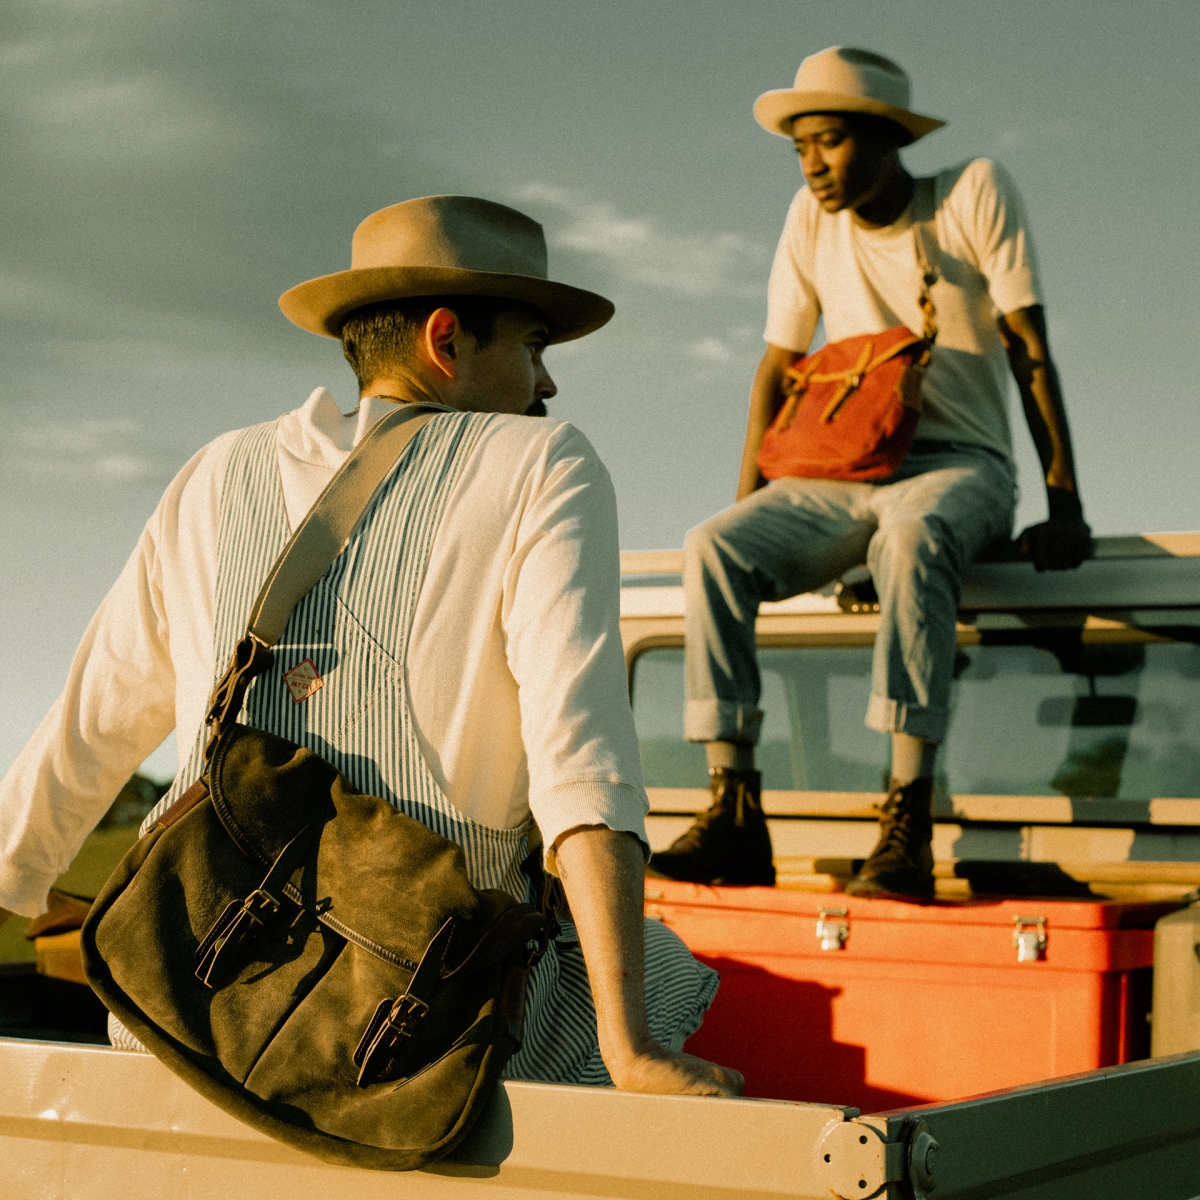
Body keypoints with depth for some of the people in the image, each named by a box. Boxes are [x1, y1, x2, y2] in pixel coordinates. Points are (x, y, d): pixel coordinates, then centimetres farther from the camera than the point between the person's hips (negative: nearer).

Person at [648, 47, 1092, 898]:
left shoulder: (975, 193, -1)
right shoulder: (812, 220, 9)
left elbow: (1030, 350, -4)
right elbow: (778, 368, 13)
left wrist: (1064, 504, -12)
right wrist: (749, 509, 2)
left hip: (959, 464, -4)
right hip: (843, 474, 4)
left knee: (911, 535, -40)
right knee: (713, 548, -24)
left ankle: (908, 827, -45)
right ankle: (735, 816, -30)